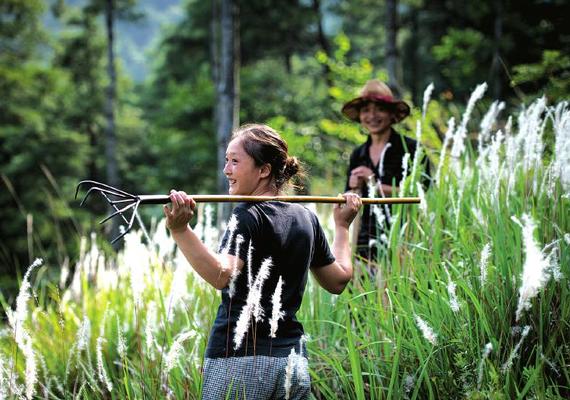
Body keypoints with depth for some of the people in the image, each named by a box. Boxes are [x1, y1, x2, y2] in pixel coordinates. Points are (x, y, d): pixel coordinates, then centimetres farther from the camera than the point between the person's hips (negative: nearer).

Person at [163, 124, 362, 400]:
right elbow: (339, 279, 22)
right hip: (294, 363, 7)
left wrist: (180, 231, -38)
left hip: (238, 359, -7)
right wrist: (342, 226, 35)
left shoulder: (247, 217, -9)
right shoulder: (306, 218, 12)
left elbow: (221, 275, -27)